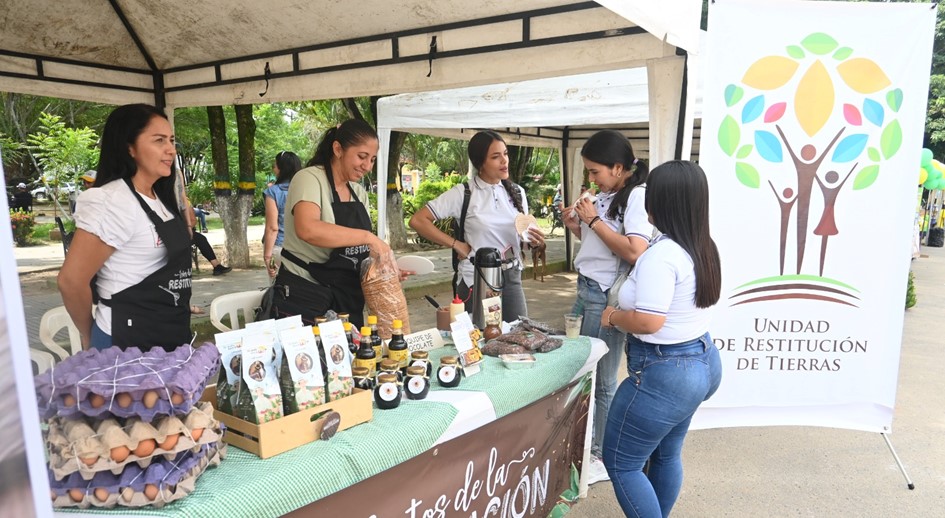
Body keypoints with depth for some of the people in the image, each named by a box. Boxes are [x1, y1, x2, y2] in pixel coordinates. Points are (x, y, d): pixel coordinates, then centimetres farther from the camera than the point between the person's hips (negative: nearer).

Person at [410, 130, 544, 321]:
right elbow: (417, 221, -11)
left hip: (512, 278, 4)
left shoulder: (517, 192, 6)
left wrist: (533, 239, -6)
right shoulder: (463, 193, -8)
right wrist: (456, 244, -11)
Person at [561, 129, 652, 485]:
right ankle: (583, 445, 35)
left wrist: (594, 220, -17)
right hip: (585, 291, 9)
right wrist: (575, 225, 5)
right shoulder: (605, 196, 11)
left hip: (606, 297, -9)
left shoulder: (637, 196, -13)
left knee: (602, 382, 3)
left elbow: (635, 252, -26)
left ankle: (603, 459, 20)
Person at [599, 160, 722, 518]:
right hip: (702, 361, 10)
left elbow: (648, 322, -29)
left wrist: (613, 316, -9)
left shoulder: (662, 254, -24)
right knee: (667, 455, 25)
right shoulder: (704, 248, 4)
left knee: (620, 462, 7)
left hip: (663, 373, -10)